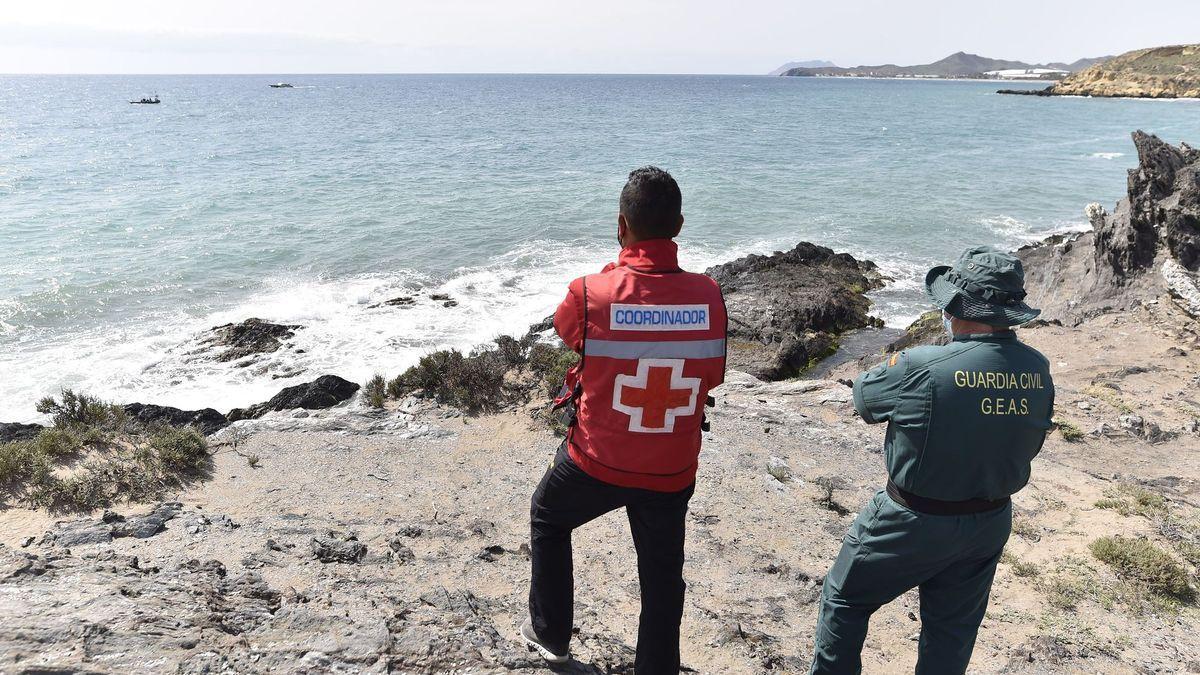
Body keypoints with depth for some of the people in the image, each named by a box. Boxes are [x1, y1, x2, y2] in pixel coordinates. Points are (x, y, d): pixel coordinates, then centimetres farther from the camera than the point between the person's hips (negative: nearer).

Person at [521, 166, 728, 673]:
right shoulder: (708, 296, -14)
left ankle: (550, 633, 42)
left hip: (596, 460, -1)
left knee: (547, 519, 28)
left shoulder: (590, 293, -21)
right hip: (673, 471, 1)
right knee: (662, 576, 20)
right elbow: (711, 378, 0)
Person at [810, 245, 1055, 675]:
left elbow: (864, 397, -10)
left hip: (915, 523, -5)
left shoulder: (922, 369, -28)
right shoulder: (1038, 370, -9)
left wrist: (894, 365, 9)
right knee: (954, 628, 23)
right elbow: (1031, 444, 5)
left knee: (845, 598, 17)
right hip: (991, 524, 6)